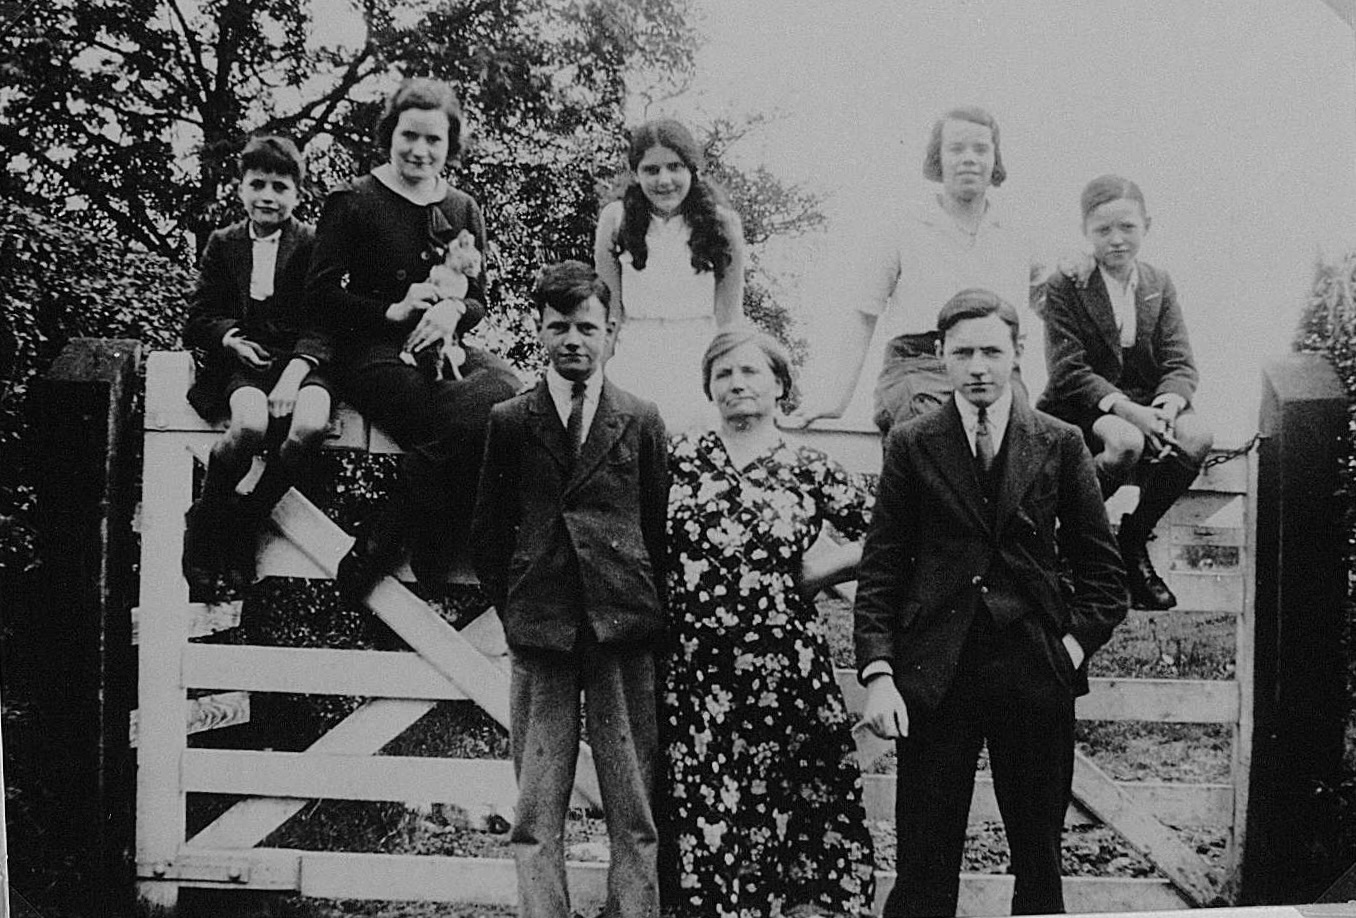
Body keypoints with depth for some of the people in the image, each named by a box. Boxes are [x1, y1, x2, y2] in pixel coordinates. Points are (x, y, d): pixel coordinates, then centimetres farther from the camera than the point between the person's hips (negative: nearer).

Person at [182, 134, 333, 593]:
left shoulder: (314, 244, 6)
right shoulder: (223, 244, 13)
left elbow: (323, 323, -2)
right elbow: (197, 319, 14)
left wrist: (294, 374, -18)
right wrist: (230, 337, -9)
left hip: (302, 359, 0)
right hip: (244, 359, 0)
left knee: (309, 427, -33)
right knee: (250, 426, -34)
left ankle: (244, 522, -10)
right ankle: (204, 518, -6)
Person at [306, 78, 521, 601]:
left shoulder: (463, 210, 19)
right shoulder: (353, 202, 5)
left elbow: (479, 299, 19)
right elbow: (321, 292, 1)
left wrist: (453, 311, -6)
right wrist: (392, 311, -11)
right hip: (376, 354, -5)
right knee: (465, 425, -34)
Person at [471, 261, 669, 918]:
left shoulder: (642, 420, 9)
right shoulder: (509, 421, 9)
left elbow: (660, 528, 10)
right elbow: (488, 534, 12)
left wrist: (650, 613, 4)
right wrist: (513, 611, 4)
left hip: (625, 632, 0)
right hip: (539, 636, 0)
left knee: (634, 811, 5)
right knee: (536, 814, 4)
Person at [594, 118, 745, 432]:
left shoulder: (722, 223, -4)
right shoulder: (615, 219, -2)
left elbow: (729, 316, 1)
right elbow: (609, 309, 3)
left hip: (701, 363, 0)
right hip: (633, 366, 1)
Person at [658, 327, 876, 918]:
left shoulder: (809, 470, 3)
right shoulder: (680, 455, 6)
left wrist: (814, 576, 0)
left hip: (784, 669, -1)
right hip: (692, 670, 1)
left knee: (786, 805, 4)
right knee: (701, 811, 5)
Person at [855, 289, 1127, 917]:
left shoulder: (1059, 444, 6)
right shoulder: (911, 446, 4)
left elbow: (1101, 567, 10)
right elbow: (880, 570, 1)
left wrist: (1076, 642, -3)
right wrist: (877, 672, -8)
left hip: (1036, 674, 1)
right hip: (933, 675, -1)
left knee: (1040, 863, 12)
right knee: (923, 866, 3)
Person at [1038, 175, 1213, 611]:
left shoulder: (1159, 284, 9)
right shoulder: (1064, 287, -5)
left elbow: (1181, 363, 4)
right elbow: (1068, 372, -13)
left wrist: (1170, 400, -20)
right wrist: (1124, 407, -27)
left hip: (1145, 406, 5)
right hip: (1082, 410, -5)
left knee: (1197, 437, -26)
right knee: (1126, 443, -36)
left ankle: (1134, 539, -5)